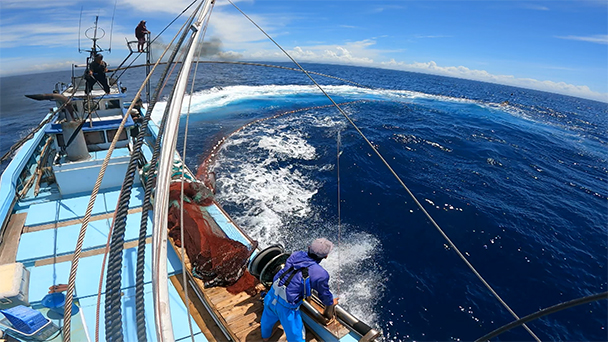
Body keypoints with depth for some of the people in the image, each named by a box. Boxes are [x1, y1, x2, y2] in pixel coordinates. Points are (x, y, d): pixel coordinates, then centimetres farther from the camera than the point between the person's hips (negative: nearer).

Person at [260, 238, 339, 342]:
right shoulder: (321, 274, -19)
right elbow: (325, 295, -2)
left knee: (268, 318, 34)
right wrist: (331, 303, 22)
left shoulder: (296, 255, -5)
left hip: (271, 296, 6)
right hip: (287, 307, -6)